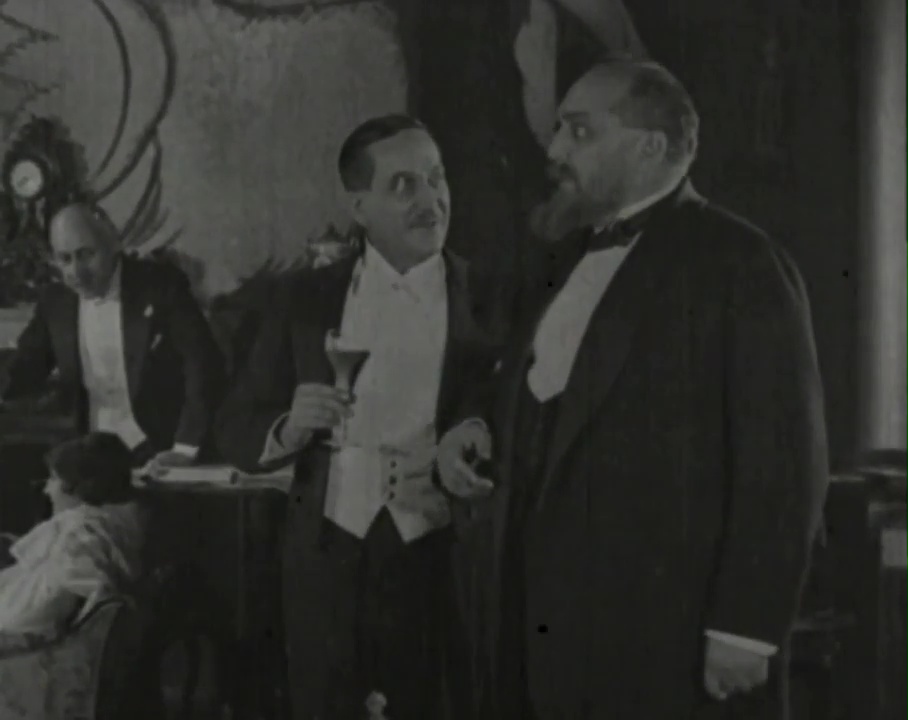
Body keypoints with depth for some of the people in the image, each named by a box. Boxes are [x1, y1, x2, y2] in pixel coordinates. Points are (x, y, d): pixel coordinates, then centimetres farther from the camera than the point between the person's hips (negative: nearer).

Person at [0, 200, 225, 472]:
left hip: (158, 455, -4)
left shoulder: (162, 285, -8)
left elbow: (203, 365, -11)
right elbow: (26, 370, 13)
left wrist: (185, 448, -17)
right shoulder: (55, 302, 5)